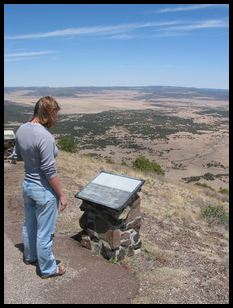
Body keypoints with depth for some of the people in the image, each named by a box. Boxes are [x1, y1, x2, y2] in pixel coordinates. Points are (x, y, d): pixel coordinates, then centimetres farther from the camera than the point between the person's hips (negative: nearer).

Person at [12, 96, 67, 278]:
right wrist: (62, 195, -15)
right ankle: (47, 269, 29)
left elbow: (17, 156, 12)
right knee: (45, 232, 10)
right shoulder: (45, 136, -27)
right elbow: (50, 171, -24)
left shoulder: (22, 129, -2)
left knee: (29, 225, 26)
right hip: (44, 190, -8)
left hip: (27, 185, 8)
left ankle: (30, 256, 48)